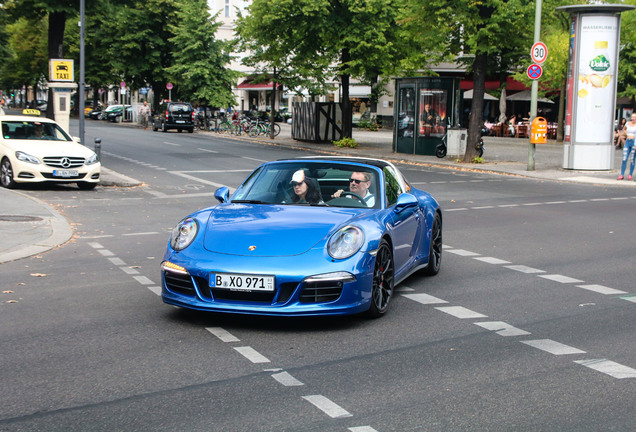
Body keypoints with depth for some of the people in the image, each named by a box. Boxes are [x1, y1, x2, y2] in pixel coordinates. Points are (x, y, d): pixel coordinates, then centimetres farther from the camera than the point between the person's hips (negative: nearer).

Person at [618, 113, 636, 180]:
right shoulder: (628, 123, 10)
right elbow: (624, 129, 31)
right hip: (627, 142, 4)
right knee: (624, 159, -2)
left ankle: (630, 175, 10)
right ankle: (622, 175, 1)